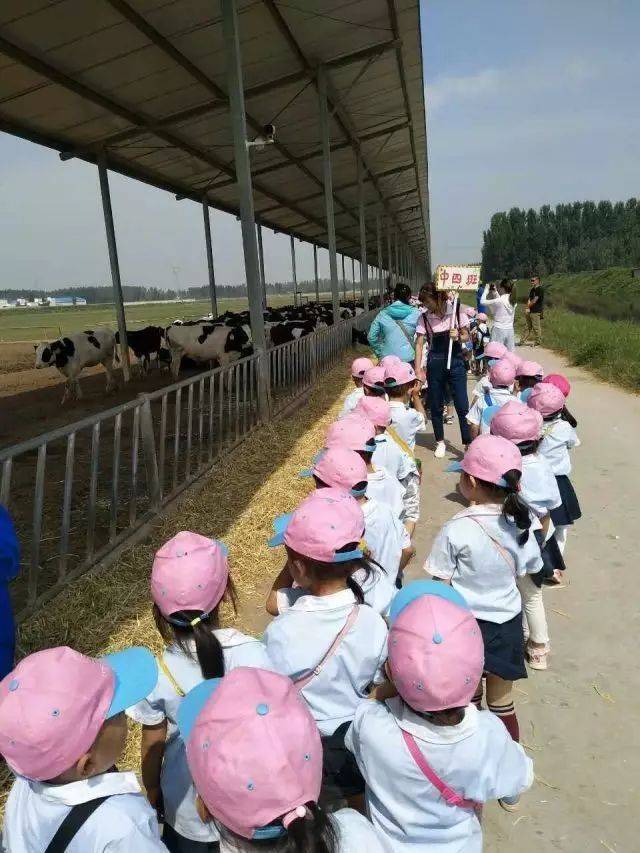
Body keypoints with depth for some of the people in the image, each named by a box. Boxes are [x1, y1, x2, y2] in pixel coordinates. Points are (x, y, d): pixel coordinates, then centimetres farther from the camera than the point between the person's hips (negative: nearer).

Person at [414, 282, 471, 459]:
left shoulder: (456, 311, -4)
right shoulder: (424, 317, -2)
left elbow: (465, 335, 6)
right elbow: (419, 345, -2)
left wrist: (458, 337, -17)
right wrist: (418, 370, -7)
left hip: (456, 360, -1)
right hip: (435, 363, 1)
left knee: (462, 405, -1)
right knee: (436, 406, 10)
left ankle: (468, 444, 10)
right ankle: (440, 442, 27)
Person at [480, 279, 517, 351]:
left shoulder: (499, 301, -16)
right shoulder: (512, 300, 4)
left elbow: (482, 302, -9)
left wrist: (486, 290, 4)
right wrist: (495, 292, 18)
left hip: (499, 330, -7)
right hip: (510, 329, 7)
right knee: (509, 353, 10)